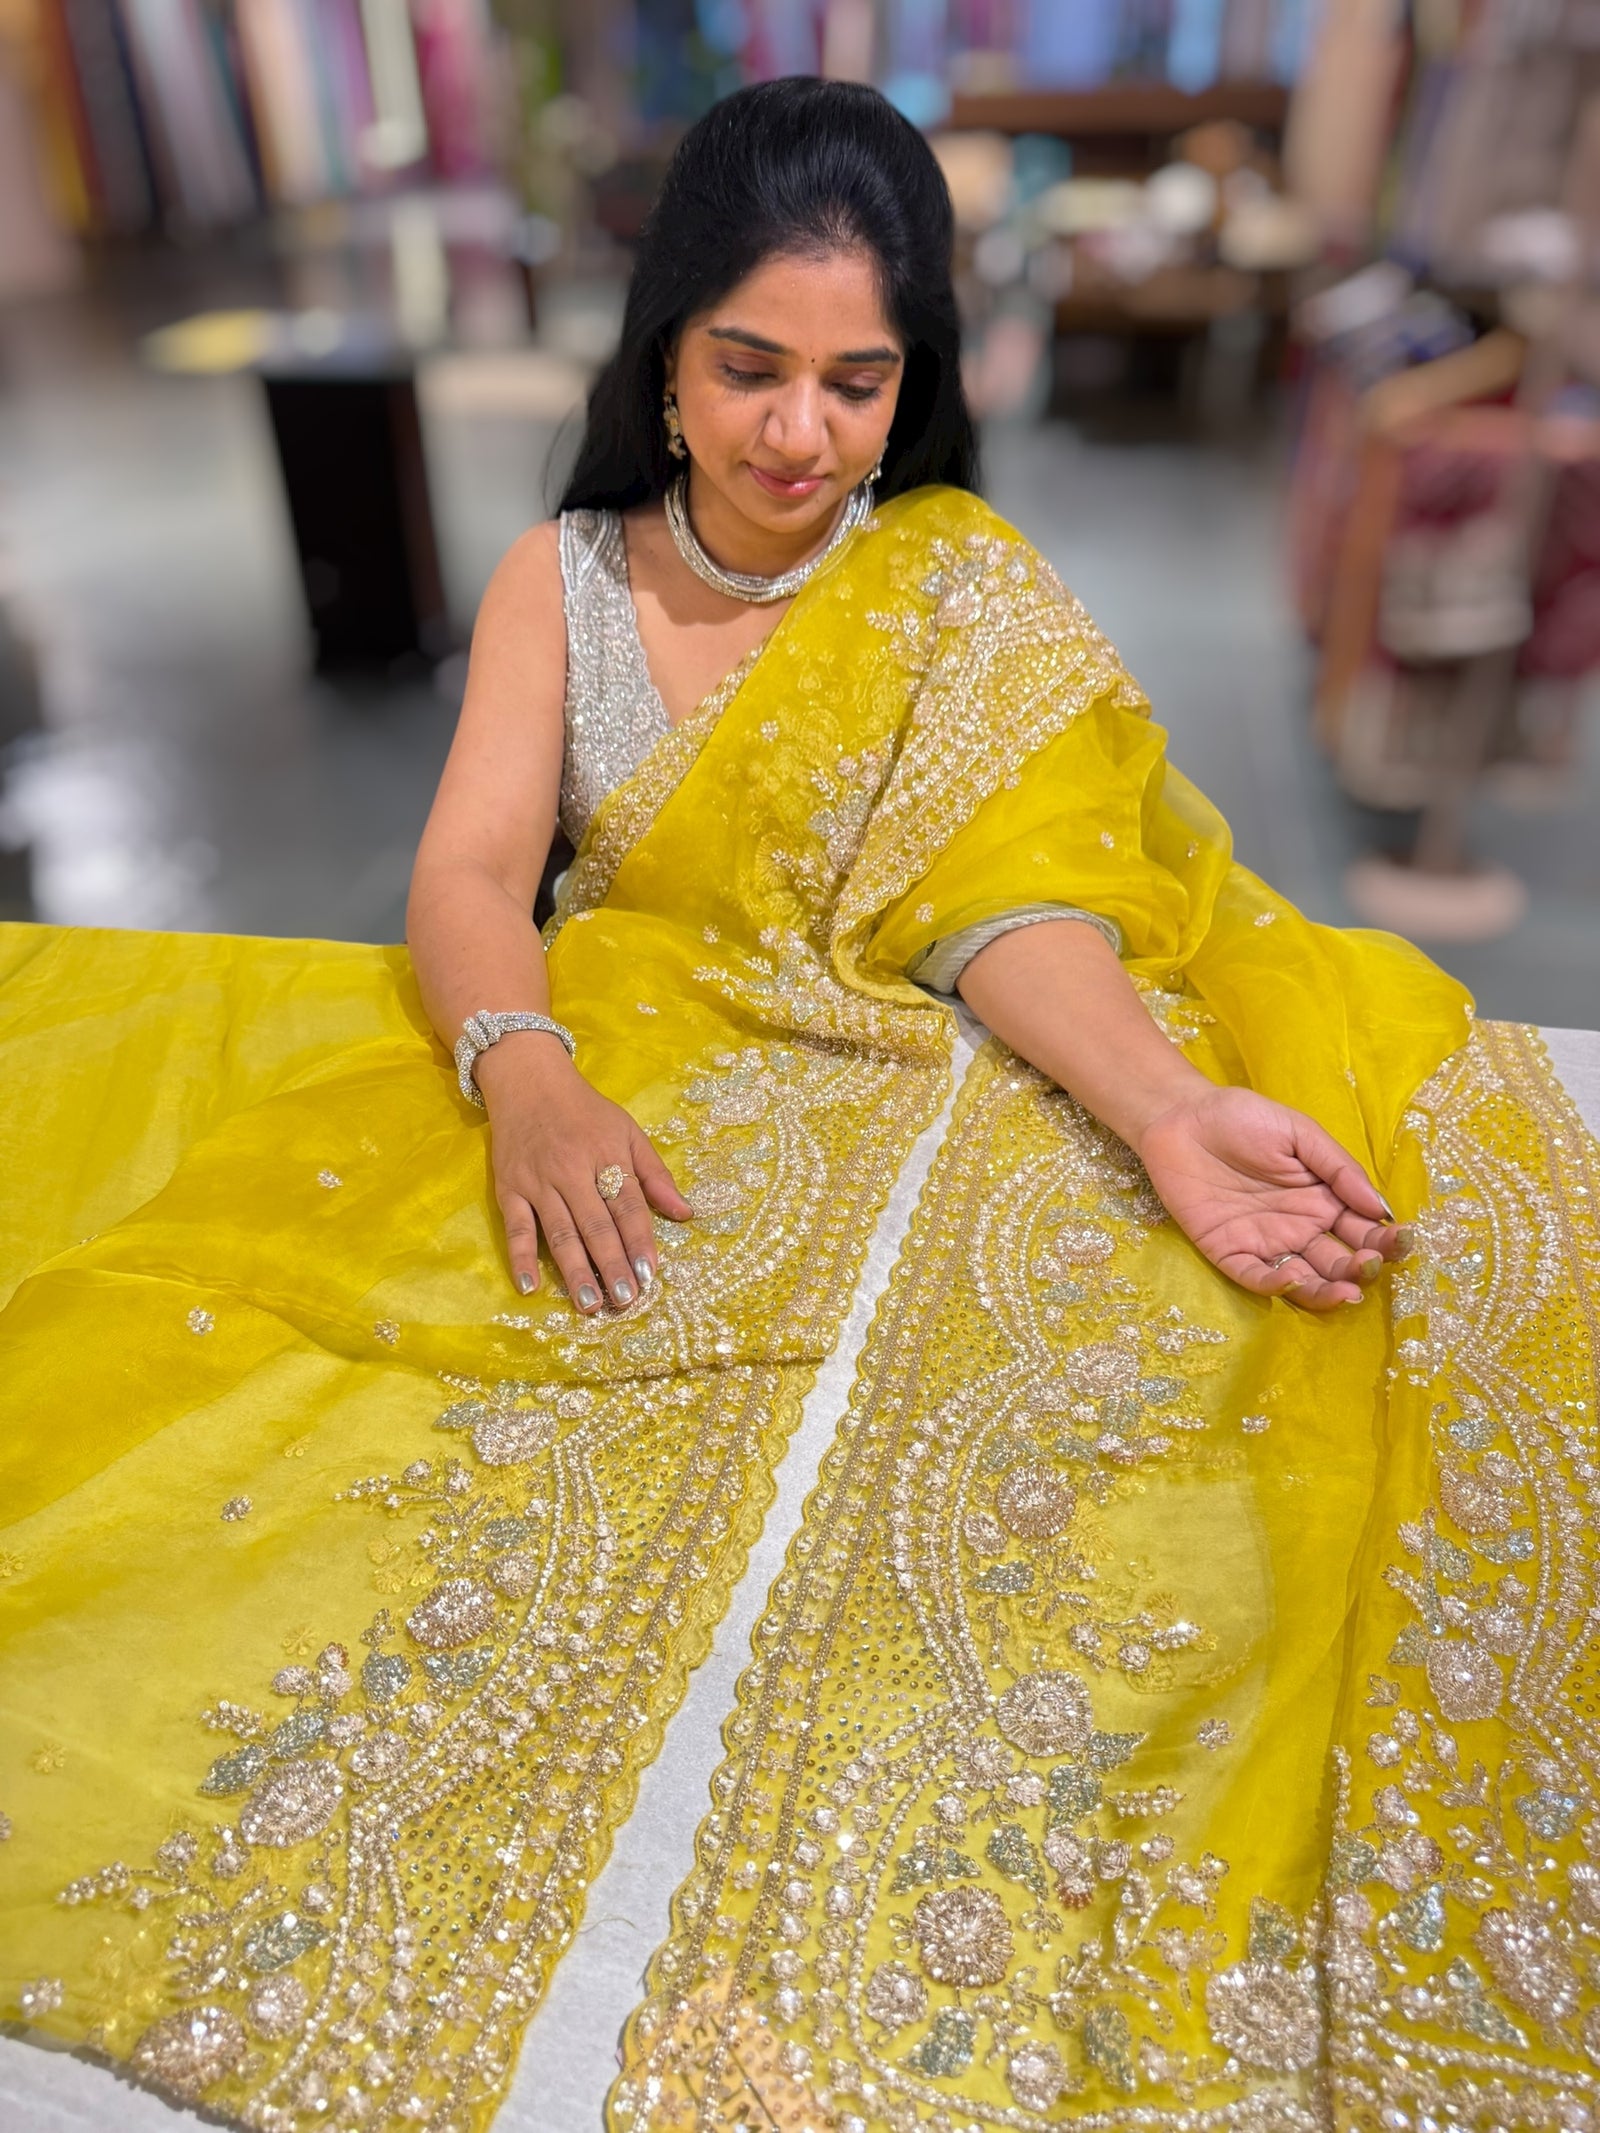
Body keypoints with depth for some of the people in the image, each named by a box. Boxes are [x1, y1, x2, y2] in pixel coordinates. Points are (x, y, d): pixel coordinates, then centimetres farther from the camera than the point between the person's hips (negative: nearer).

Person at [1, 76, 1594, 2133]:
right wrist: (522, 1068, -25)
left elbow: (1008, 897, -7)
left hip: (903, 1104, -1)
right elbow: (472, 870, -2)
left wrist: (1168, 1107, -28)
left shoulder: (966, 585, 6)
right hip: (608, 1086, 2)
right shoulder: (561, 577, 10)